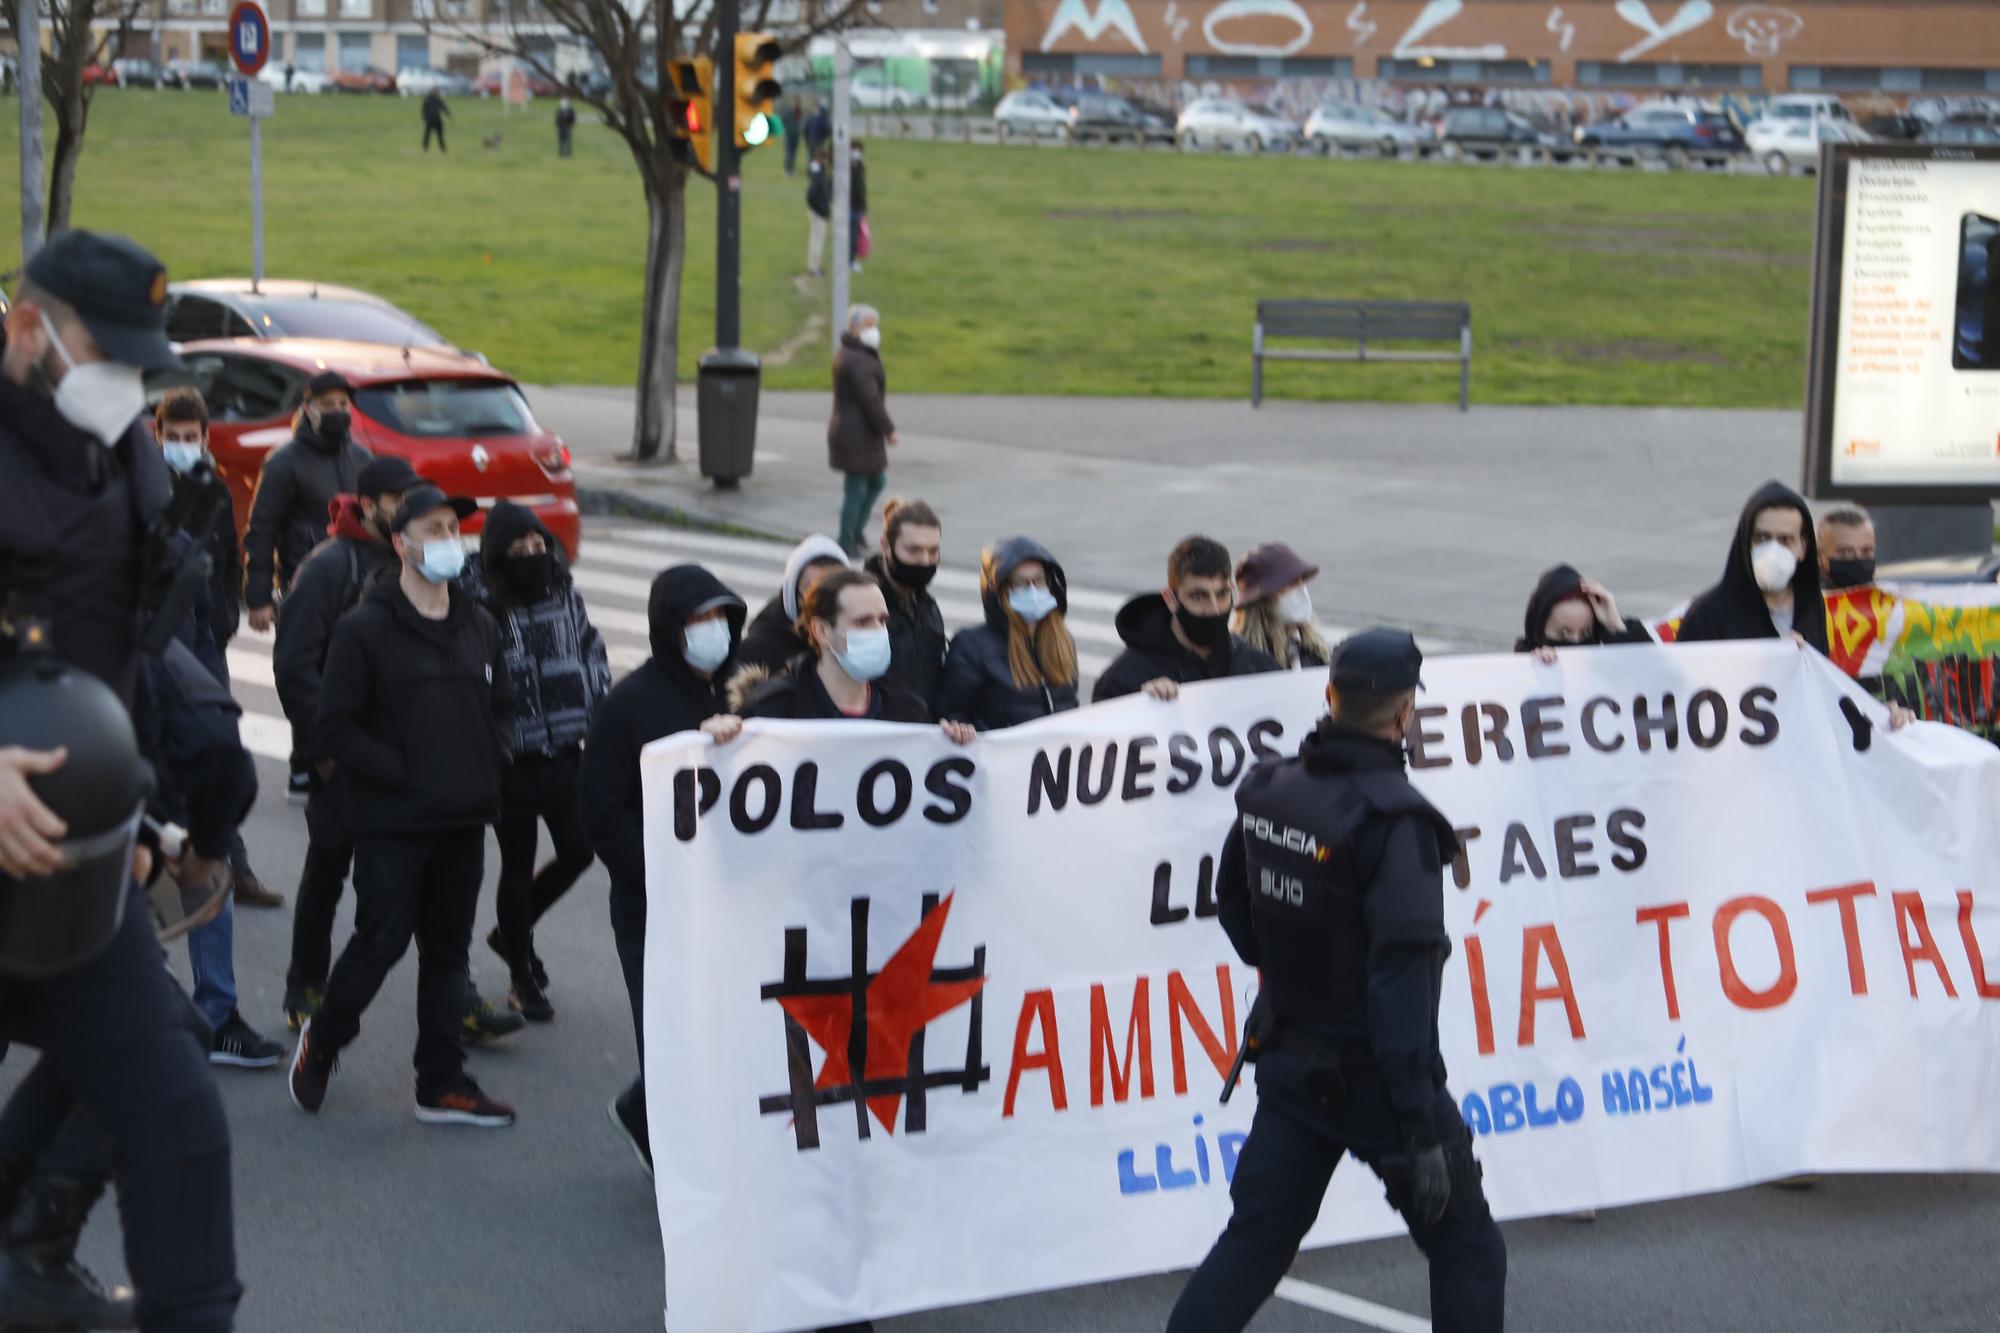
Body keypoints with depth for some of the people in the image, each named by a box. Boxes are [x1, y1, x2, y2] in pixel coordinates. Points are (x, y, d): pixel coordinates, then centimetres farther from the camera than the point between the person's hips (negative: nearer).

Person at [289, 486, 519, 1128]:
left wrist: (485, 770, 5)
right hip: (392, 822, -6)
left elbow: (501, 707, 22)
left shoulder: (479, 627, 12)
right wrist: (402, 774, -15)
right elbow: (336, 726, -10)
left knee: (448, 949, 9)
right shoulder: (364, 629, -7)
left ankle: (442, 1085, 15)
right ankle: (319, 1043, 20)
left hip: (463, 821, 6)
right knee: (381, 942, -5)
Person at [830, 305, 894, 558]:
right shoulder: (859, 361, -21)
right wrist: (888, 429, -15)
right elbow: (870, 399, -23)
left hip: (849, 430, 11)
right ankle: (847, 544, 8)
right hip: (857, 434, -11)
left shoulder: (846, 354, 13)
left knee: (877, 481, 19)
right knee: (856, 488, -1)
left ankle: (856, 531, 27)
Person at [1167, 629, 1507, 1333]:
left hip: (1288, 1061, 6)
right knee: (1466, 1248, 10)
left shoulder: (1266, 790, 0)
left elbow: (1233, 903, 17)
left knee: (1253, 1241, 12)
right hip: (1372, 1075, -6)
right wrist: (1418, 1128, -23)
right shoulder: (1393, 818, -21)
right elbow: (1404, 980, -24)